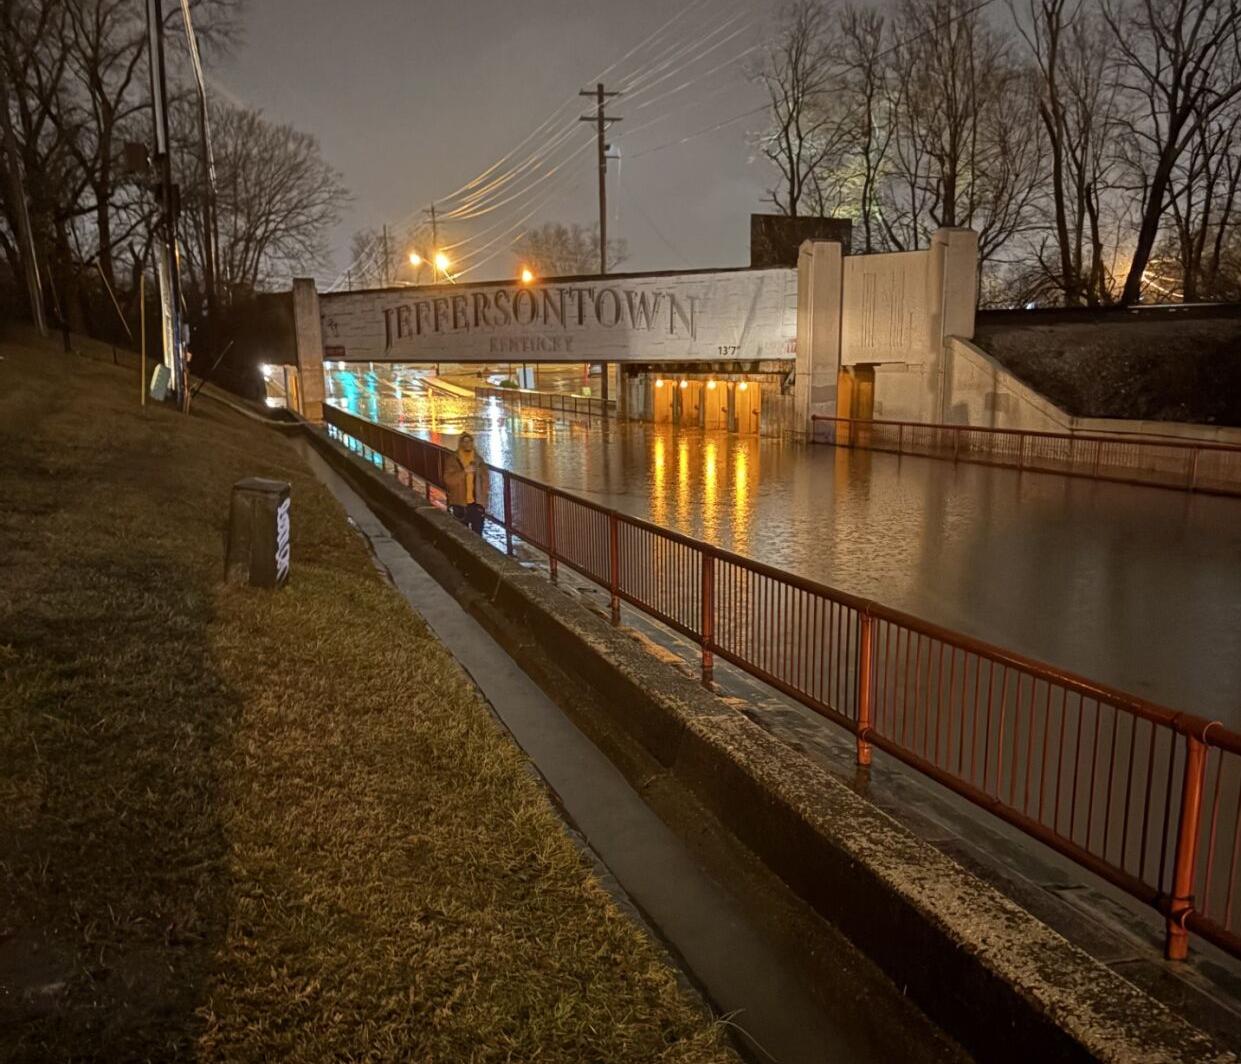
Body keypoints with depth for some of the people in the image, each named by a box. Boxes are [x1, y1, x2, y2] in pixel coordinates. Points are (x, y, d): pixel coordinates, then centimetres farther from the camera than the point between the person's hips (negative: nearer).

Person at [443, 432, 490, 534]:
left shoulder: (479, 460, 5)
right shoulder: (452, 461, -4)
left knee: (477, 534, 5)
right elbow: (448, 480, -16)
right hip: (460, 505, -2)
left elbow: (485, 481, 9)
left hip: (477, 504, 2)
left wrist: (484, 501, 3)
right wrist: (464, 472, -27)